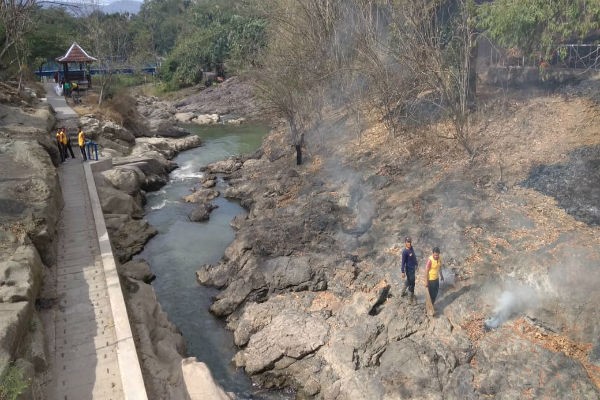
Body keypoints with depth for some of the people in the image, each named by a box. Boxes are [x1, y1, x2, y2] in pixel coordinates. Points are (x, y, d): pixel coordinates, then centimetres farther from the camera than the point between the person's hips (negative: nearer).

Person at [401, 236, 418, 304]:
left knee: (408, 281, 25)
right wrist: (403, 272, -20)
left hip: (413, 267, 8)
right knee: (411, 283, 5)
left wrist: (416, 262, 24)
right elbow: (403, 262, -23)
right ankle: (412, 298, 21)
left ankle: (403, 292, 45)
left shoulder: (411, 248, -4)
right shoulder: (405, 251, -28)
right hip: (409, 269, -8)